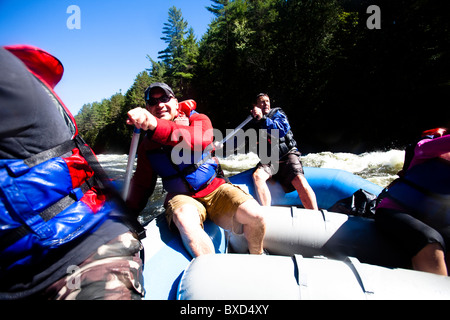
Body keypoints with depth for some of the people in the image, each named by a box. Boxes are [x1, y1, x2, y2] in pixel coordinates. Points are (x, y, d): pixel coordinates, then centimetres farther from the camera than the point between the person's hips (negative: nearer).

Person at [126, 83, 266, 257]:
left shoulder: (198, 120, -3)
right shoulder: (147, 146, 6)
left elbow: (202, 139, -30)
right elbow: (142, 184, 16)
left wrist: (156, 125, -42)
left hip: (215, 190, 0)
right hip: (181, 197, 1)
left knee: (254, 215, -21)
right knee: (186, 219, -35)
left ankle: (257, 256, 11)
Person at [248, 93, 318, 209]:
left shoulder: (277, 113, 7)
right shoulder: (254, 123, 15)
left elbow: (283, 129, -16)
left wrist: (262, 118, -22)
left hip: (288, 155, -2)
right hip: (269, 160, 2)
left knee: (299, 181, -26)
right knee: (257, 175, -29)